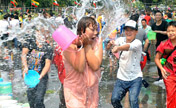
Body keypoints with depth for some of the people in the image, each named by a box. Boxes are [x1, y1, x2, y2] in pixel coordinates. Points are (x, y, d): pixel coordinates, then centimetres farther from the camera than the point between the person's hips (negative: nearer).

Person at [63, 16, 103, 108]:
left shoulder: (97, 42, -5)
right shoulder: (70, 45, -15)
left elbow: (95, 66, -18)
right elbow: (80, 68, -27)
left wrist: (87, 45, -19)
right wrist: (81, 45, -25)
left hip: (92, 90, 4)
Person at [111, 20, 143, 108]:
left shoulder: (137, 43, -17)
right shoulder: (121, 40, 3)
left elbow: (129, 46, -37)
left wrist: (118, 48, -56)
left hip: (135, 78, -4)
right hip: (121, 78, 4)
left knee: (133, 101, -18)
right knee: (114, 100, -4)